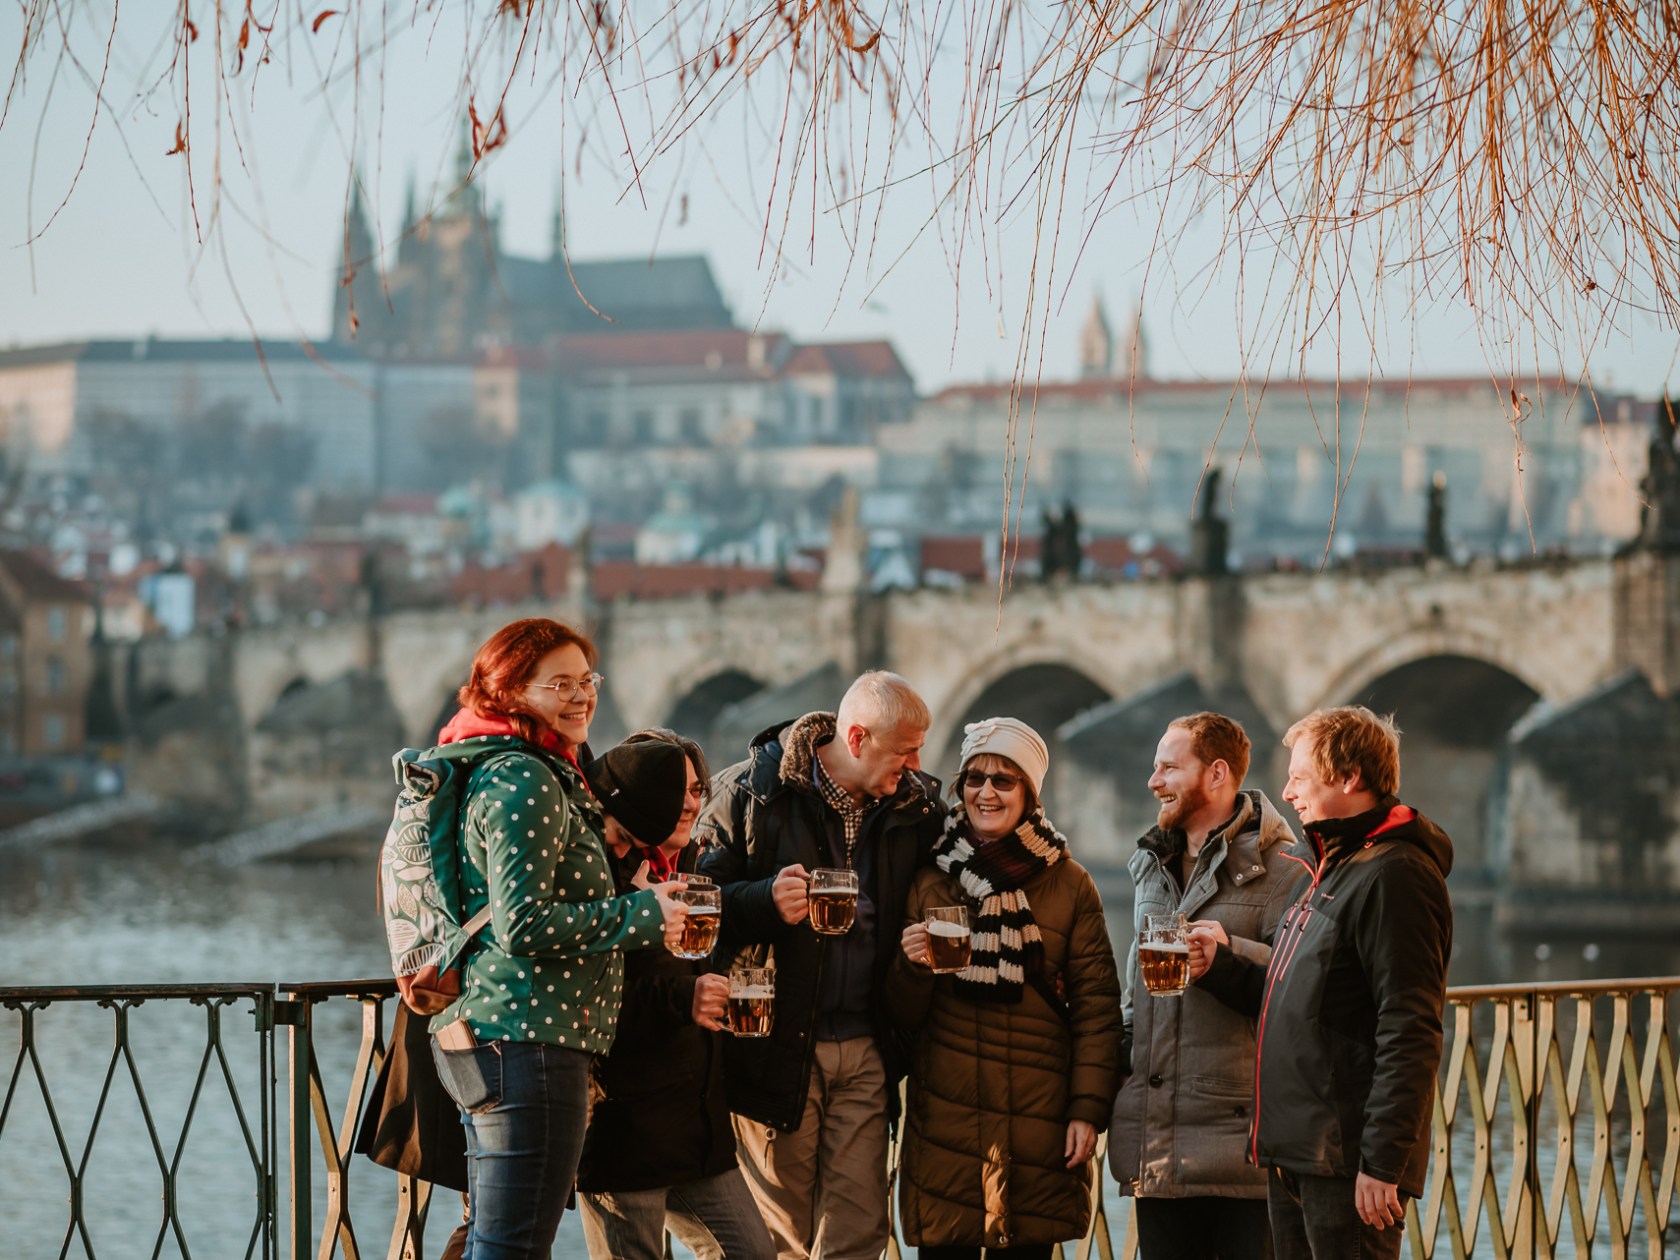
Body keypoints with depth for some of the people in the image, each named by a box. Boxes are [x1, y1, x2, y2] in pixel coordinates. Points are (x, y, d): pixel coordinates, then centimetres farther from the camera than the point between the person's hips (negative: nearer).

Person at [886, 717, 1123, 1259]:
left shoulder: (1069, 884, 5)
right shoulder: (931, 881, 8)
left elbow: (1096, 1006, 3)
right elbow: (903, 1017, 9)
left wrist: (1089, 1110, -4)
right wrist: (913, 967, -12)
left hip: (1039, 1119, -1)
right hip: (946, 1117, 1)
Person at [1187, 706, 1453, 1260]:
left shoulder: (1394, 875, -13)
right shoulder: (1331, 870, 20)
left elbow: (1409, 1033, -19)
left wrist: (1382, 1162, -22)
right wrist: (1220, 966, 10)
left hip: (1349, 1164, -10)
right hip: (1297, 1153, 10)